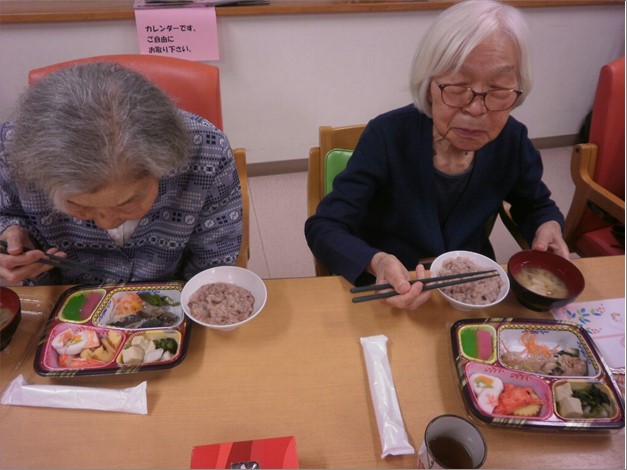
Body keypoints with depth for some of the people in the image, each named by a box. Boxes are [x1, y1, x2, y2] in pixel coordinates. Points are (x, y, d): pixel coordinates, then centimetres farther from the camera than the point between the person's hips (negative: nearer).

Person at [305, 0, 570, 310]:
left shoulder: (512, 141, -10)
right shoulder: (387, 136, -22)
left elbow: (536, 205, 10)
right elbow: (323, 229, -22)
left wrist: (549, 227, -13)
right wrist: (376, 263, -41)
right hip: (390, 293, -2)